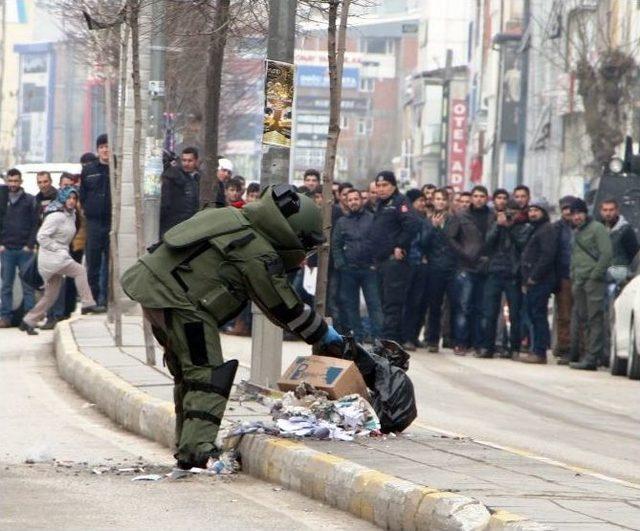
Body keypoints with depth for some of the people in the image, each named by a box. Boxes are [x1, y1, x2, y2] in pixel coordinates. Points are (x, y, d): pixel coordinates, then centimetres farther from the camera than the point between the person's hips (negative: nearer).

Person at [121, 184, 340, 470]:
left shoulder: (236, 219, 12)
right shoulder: (260, 258, -13)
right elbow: (286, 308, -3)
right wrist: (323, 333, 10)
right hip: (179, 303, -10)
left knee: (187, 371, 18)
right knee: (208, 374, -8)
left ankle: (187, 447, 22)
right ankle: (196, 449, -18)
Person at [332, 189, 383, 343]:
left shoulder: (372, 219, 3)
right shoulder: (342, 222, 13)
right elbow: (335, 245, 11)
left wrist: (376, 263, -9)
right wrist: (339, 264, -2)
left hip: (369, 268, -3)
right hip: (348, 270, 3)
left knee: (374, 302, -7)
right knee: (350, 304, 5)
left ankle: (377, 335, -9)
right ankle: (357, 335, 11)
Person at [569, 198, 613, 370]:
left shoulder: (597, 228, -6)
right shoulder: (576, 232, 20)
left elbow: (607, 253, -13)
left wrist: (596, 275, -15)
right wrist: (573, 276, 15)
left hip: (593, 280, -9)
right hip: (579, 282, 9)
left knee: (594, 319, -10)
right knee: (583, 319, 8)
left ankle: (592, 358, -14)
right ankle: (590, 355, 12)